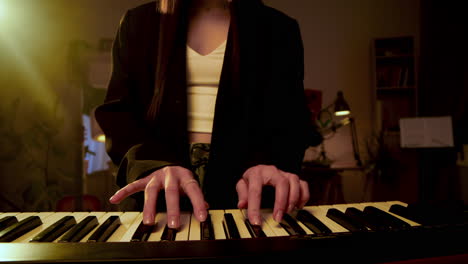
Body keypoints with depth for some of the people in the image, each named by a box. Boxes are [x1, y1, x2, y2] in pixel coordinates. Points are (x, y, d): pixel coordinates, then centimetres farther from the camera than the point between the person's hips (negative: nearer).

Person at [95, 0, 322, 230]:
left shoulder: (279, 28, 9)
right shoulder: (138, 23, 11)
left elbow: (289, 114, -2)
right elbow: (118, 111, 1)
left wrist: (269, 162, -22)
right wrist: (154, 163, -18)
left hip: (247, 181, 0)